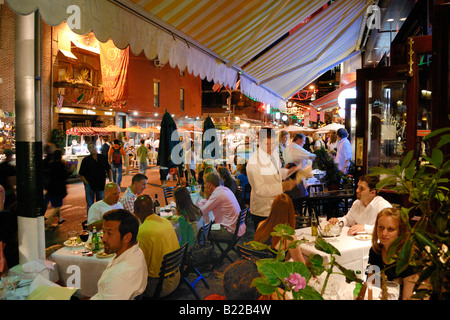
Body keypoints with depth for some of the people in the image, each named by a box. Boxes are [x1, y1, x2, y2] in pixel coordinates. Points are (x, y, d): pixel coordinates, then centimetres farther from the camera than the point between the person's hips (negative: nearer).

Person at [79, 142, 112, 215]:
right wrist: (87, 183, -11)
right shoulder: (86, 160, -4)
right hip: (90, 186, -2)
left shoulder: (103, 158, 3)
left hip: (101, 185, 2)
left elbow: (108, 169, 12)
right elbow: (81, 174, -2)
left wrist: (111, 180, 5)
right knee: (90, 206, 5)